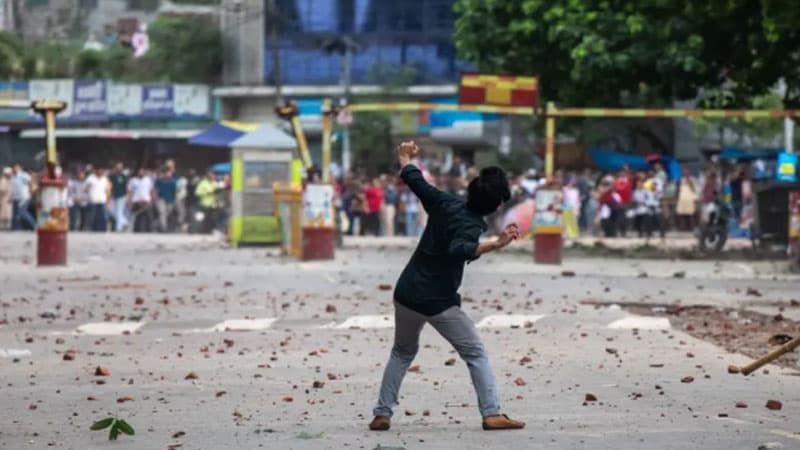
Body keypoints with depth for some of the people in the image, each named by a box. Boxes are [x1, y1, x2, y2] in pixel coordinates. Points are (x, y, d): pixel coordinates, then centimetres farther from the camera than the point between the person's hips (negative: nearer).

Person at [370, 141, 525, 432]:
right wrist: (496, 245, -48)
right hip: (438, 302, -6)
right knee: (475, 354, 4)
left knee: (403, 352, 23)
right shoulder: (471, 225, -17)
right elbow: (459, 250, -38)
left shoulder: (445, 203, 2)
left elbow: (414, 180, 16)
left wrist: (405, 159, 35)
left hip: (406, 293, 6)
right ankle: (491, 414, -7)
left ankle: (382, 414, 17)